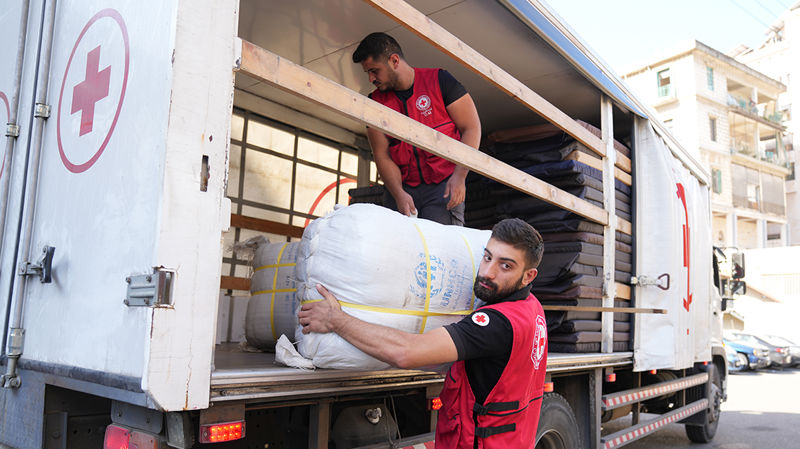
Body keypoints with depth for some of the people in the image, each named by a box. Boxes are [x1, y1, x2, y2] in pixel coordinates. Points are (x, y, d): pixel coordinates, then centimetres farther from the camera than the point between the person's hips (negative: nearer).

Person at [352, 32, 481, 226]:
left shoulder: (438, 80, 1)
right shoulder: (375, 101, 9)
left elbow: (471, 129, -1)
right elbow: (382, 156, 4)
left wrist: (459, 176, -14)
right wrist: (398, 194, -13)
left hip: (443, 184, -3)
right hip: (402, 187, 3)